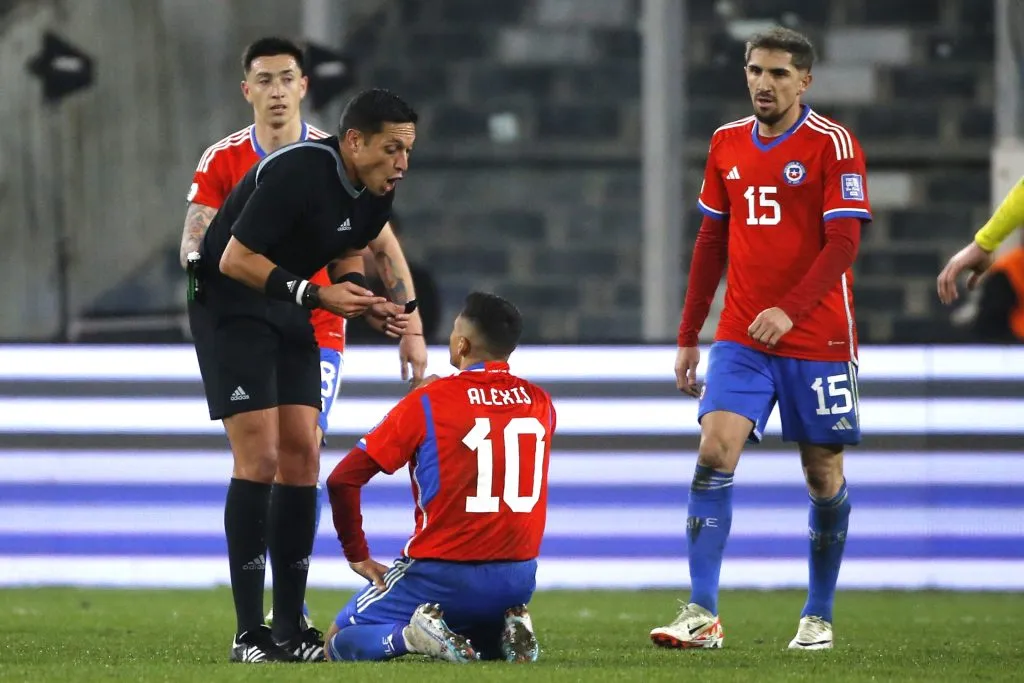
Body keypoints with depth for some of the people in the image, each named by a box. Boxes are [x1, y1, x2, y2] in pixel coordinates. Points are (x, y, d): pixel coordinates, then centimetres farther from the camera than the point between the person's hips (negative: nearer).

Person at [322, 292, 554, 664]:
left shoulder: (427, 402, -9)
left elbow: (342, 480, -10)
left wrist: (358, 556, 3)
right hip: (519, 576, 4)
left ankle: (409, 635, -17)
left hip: (442, 574, -4)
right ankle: (507, 631, 2)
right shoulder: (539, 403, 3)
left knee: (340, 644, 12)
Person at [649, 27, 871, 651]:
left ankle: (818, 617, 20)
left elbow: (843, 243, -14)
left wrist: (790, 309, -26)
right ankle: (702, 614, -17)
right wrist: (689, 337, 15)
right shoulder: (728, 144, 10)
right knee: (715, 451, -13)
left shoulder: (832, 144, -7)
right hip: (740, 338, 4)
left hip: (818, 339, -3)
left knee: (824, 473, 5)